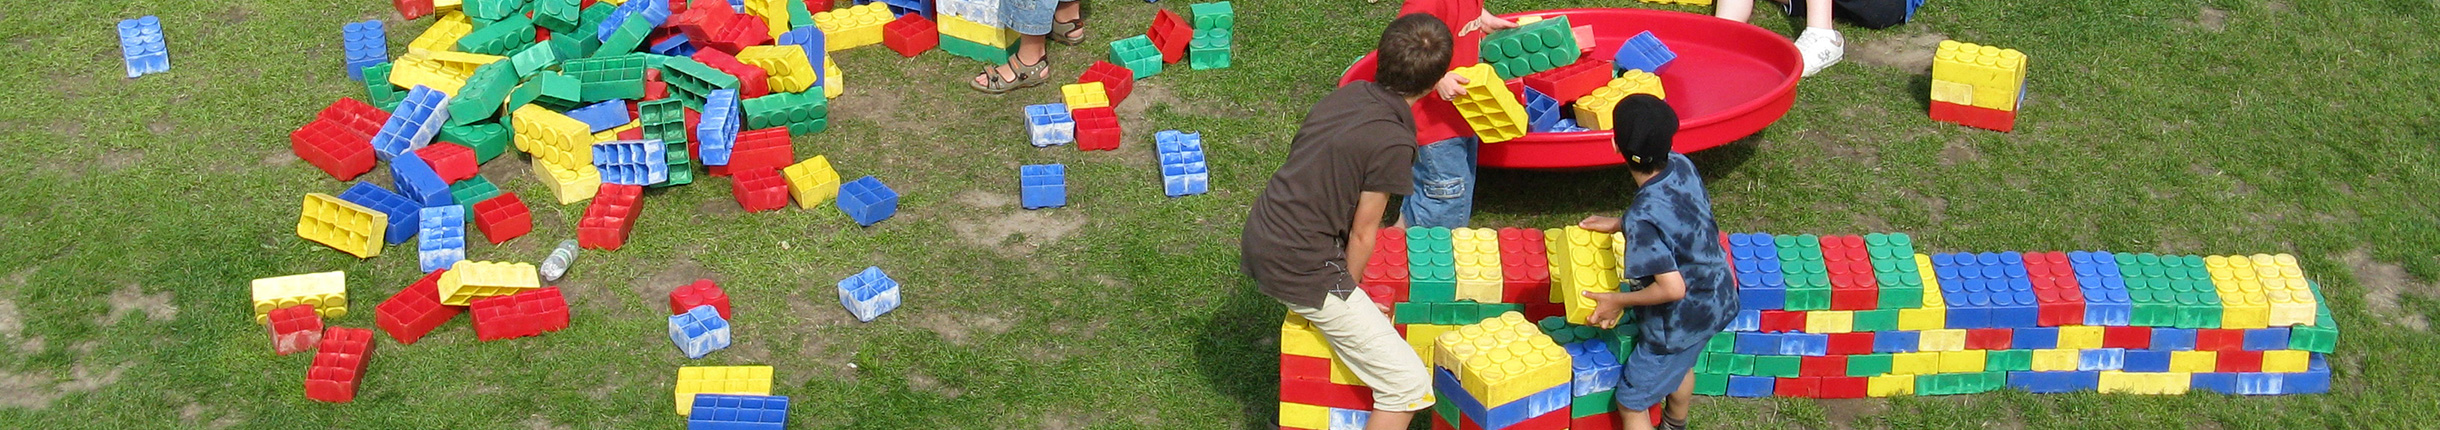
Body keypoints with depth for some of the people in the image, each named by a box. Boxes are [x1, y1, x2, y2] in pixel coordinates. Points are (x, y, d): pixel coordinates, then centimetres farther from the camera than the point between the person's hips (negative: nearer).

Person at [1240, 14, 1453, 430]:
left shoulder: (1349, 94, 3)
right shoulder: (1392, 143, -20)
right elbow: (1362, 234, -11)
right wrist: (1349, 292, 8)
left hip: (1258, 240, 9)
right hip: (1298, 269, -9)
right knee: (1409, 385, -5)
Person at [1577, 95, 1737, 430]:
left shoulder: (1642, 219, -36)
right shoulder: (1682, 166, -13)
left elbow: (1672, 288, -33)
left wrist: (1618, 301, -19)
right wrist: (1618, 224, 8)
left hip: (1681, 323, -8)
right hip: (1719, 299, 8)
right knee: (1680, 366, 37)